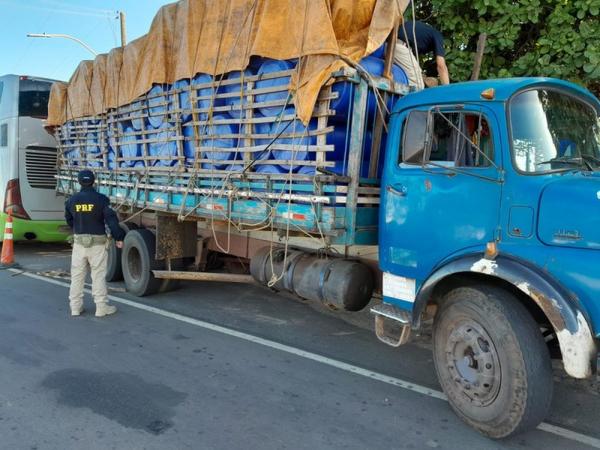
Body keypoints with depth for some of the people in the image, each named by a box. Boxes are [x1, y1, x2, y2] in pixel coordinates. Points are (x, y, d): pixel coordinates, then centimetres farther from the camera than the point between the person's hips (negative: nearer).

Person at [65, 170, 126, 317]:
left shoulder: (72, 200, 3)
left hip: (79, 241, 3)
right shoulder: (101, 199, -10)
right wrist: (119, 237, -7)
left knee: (77, 275, 11)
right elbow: (111, 219, -14)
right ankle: (101, 307, 6)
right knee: (98, 275, 2)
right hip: (98, 242, -3)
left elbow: (69, 220, 16)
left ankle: (75, 307, 16)